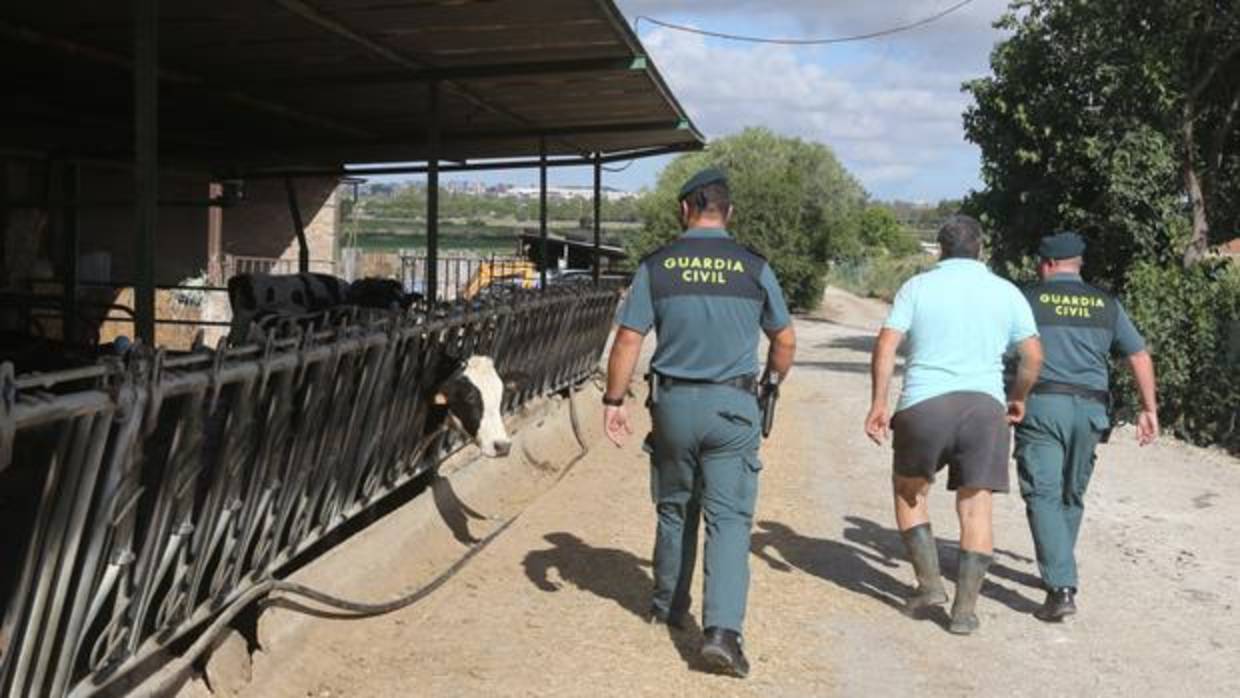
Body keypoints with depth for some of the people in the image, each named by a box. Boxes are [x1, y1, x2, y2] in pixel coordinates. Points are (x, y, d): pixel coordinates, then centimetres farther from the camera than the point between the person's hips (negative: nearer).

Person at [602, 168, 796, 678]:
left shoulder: (656, 266, -1)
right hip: (733, 406, -1)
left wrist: (614, 400, 4)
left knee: (674, 509, 18)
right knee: (729, 517, 0)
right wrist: (773, 383, 25)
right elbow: (785, 341, 7)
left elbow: (628, 339, -4)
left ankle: (668, 607, 33)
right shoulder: (753, 267, -1)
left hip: (673, 402, 1)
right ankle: (722, 629, -11)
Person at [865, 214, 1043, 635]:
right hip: (984, 403, 1)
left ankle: (929, 582, 14)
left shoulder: (917, 287, 6)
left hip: (924, 403, -1)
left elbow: (886, 346, -3)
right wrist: (1018, 398, 25)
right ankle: (965, 608, 3)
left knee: (908, 489, 19)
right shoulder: (1006, 292, 11)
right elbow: (1033, 355, 9)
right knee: (975, 506, 6)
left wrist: (878, 404, -1)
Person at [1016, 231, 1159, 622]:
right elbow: (1140, 356, 11)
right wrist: (1149, 409, 15)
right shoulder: (1106, 305, 13)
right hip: (1090, 411, 4)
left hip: (1042, 404, -4)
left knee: (1043, 496, -6)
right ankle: (1058, 571, 34)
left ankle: (1062, 589, -17)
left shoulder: (1029, 300, 2)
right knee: (1071, 496, 19)